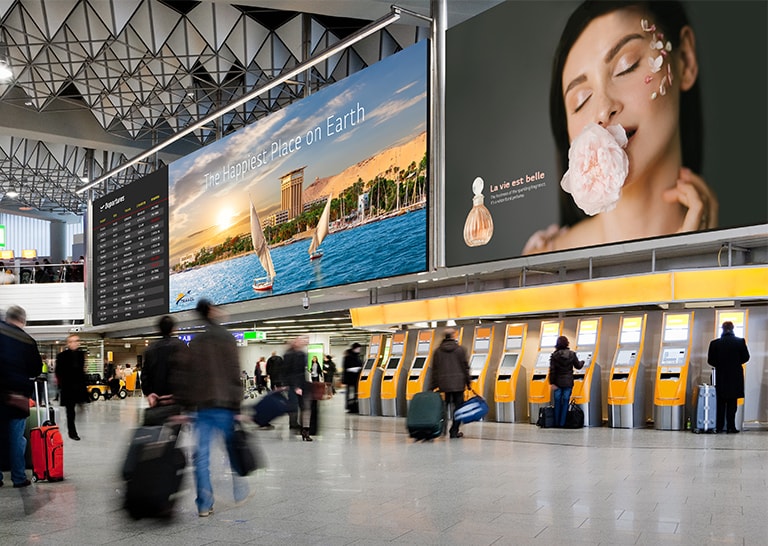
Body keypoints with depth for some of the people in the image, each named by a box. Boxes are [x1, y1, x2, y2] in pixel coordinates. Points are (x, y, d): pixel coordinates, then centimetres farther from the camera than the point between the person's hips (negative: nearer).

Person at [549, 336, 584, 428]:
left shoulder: (554, 355, -6)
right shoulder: (572, 354, -3)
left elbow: (552, 370, -9)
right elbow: (578, 366, 8)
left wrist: (552, 383, -6)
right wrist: (582, 362, 30)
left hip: (557, 382, 0)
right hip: (568, 382, 0)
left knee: (557, 402, 9)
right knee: (565, 402, 5)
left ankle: (556, 423, 12)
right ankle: (562, 423, 4)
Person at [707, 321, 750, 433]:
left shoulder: (714, 343, -6)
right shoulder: (740, 341, -8)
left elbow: (710, 360, -3)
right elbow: (746, 357, 0)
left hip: (720, 377, 1)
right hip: (735, 377, -1)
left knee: (720, 403, 10)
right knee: (732, 403, 5)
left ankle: (719, 427, 8)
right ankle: (731, 427, 2)